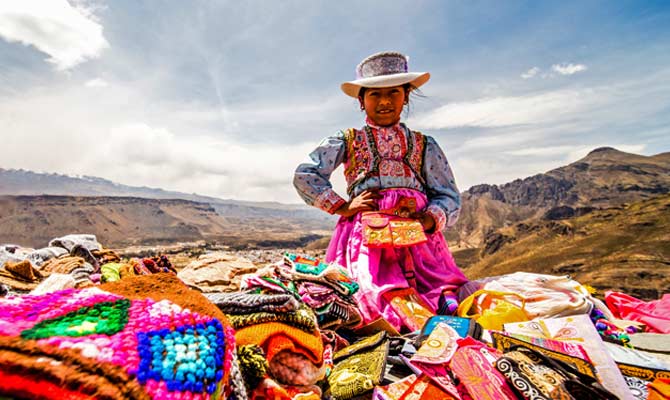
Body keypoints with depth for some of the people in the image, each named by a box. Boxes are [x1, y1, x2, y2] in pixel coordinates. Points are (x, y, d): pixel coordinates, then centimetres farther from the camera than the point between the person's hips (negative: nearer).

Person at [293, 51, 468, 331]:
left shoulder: (424, 146, 23)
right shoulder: (346, 141, 19)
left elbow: (450, 197, 15)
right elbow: (304, 175, 10)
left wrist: (428, 218, -9)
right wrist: (342, 207, 0)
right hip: (366, 231, -2)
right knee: (383, 291, -31)